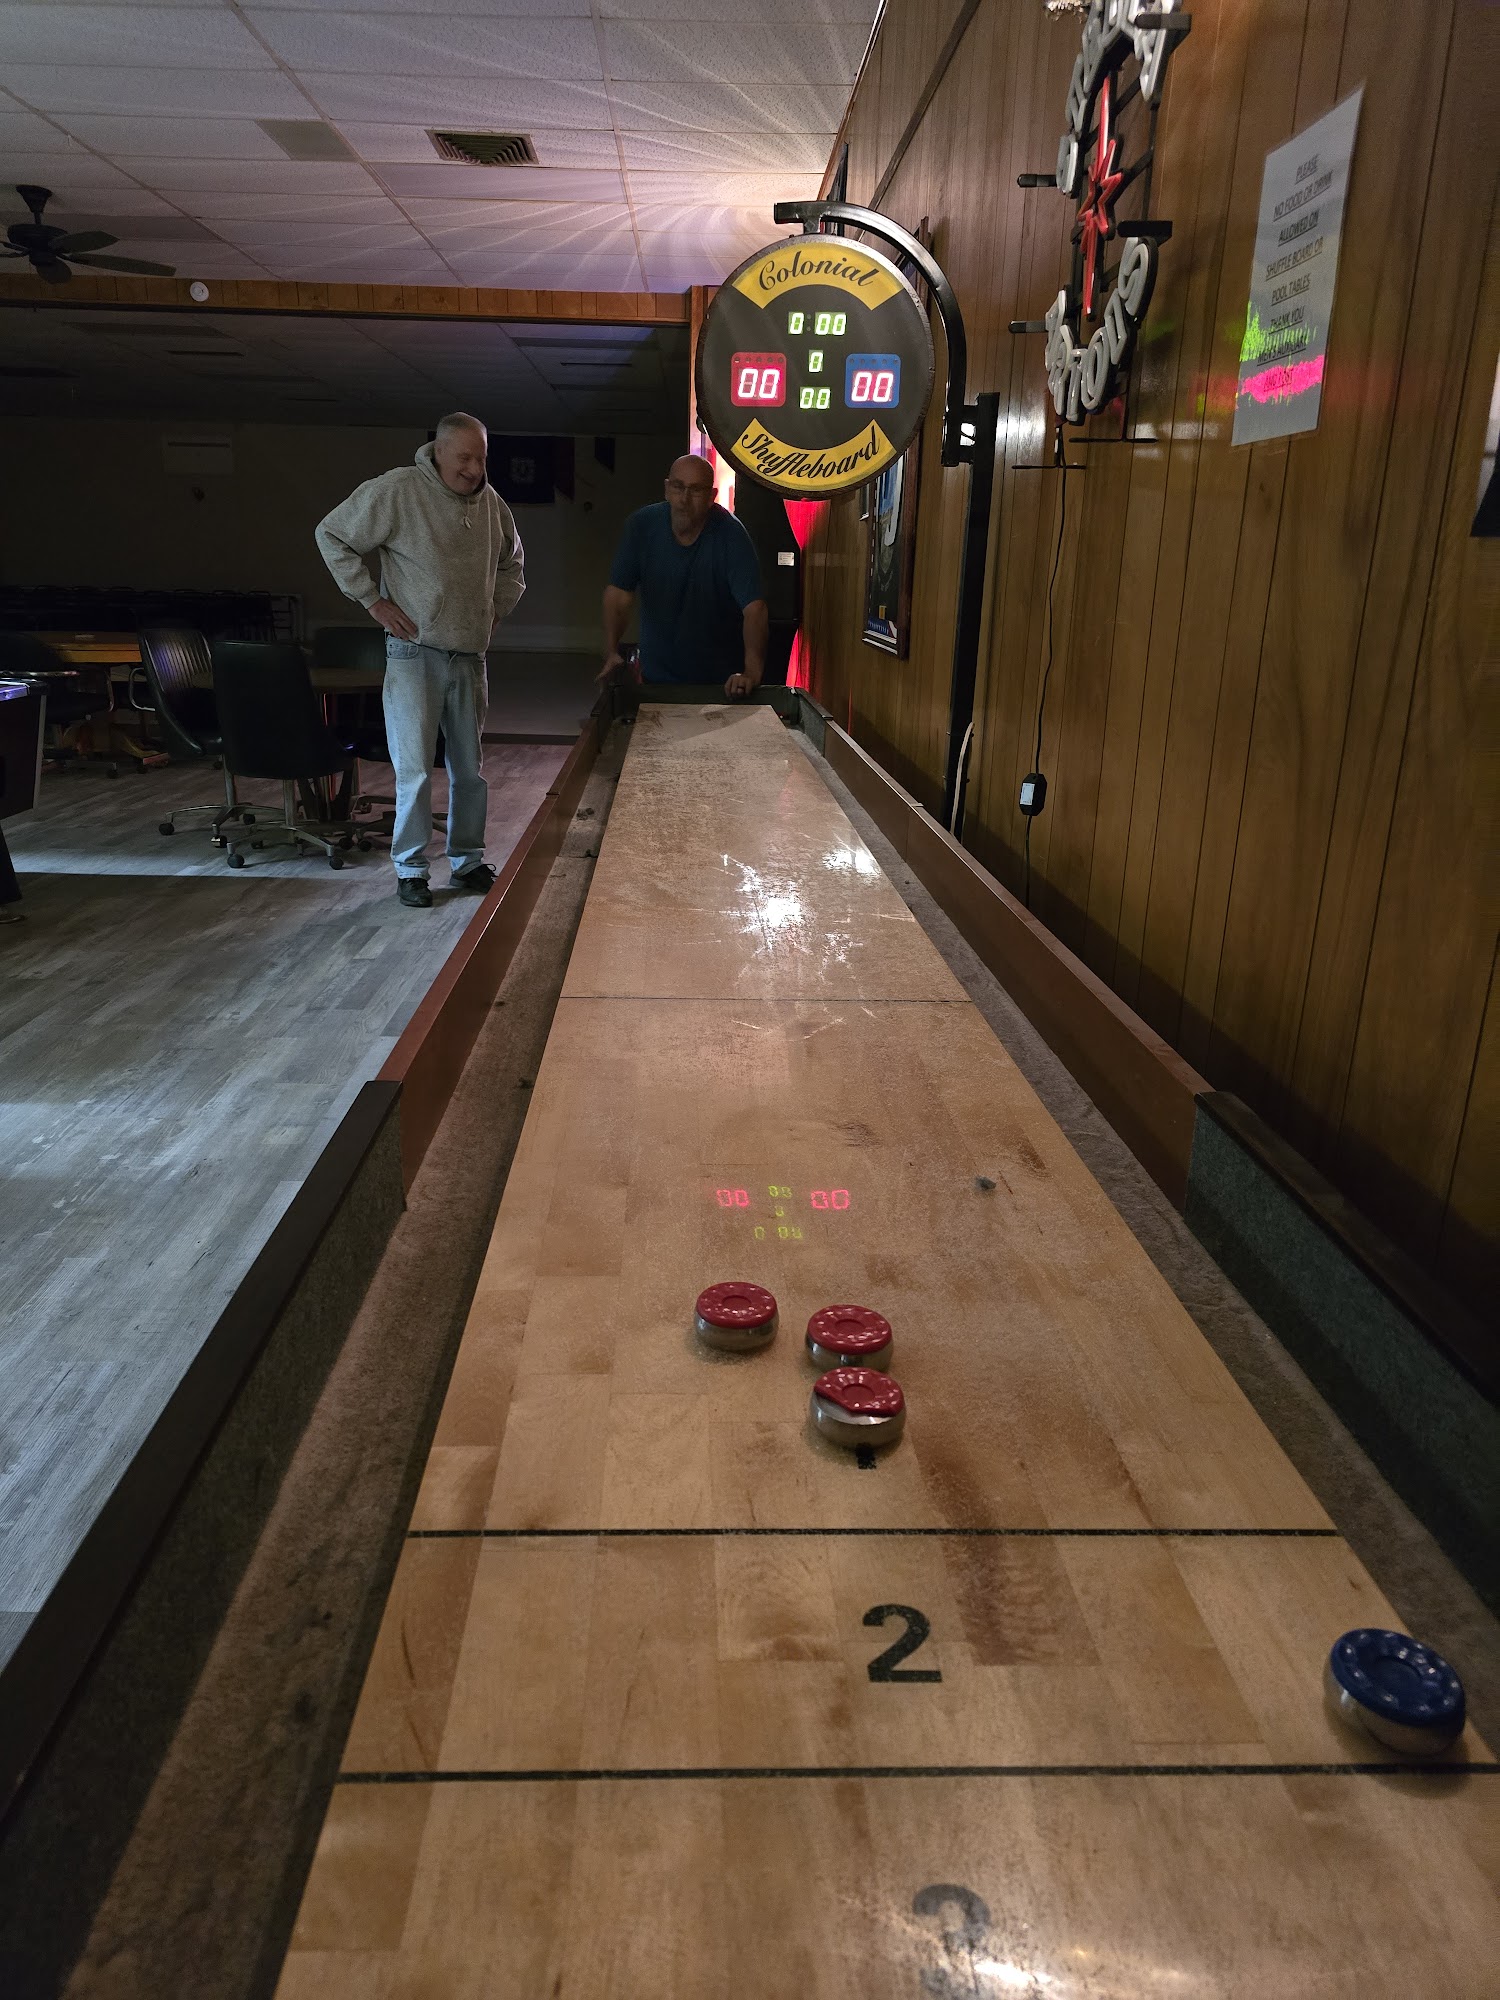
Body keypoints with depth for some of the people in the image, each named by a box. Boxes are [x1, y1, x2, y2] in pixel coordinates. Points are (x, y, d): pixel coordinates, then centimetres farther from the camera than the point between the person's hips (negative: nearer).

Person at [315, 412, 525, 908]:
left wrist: (497, 609, 13)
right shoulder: (396, 491, -9)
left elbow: (511, 562, 27)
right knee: (415, 770, -5)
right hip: (416, 652, -5)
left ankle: (468, 862, 23)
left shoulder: (491, 502, 8)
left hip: (470, 657, 5)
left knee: (470, 769, 10)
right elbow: (332, 536, -3)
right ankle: (410, 871, 7)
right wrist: (373, 600, -7)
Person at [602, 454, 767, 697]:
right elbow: (619, 593, -11)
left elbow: (754, 607, -27)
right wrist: (612, 654, -27)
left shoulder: (731, 535, -19)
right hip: (656, 674, 2)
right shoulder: (642, 525, -10)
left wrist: (752, 673, -42)